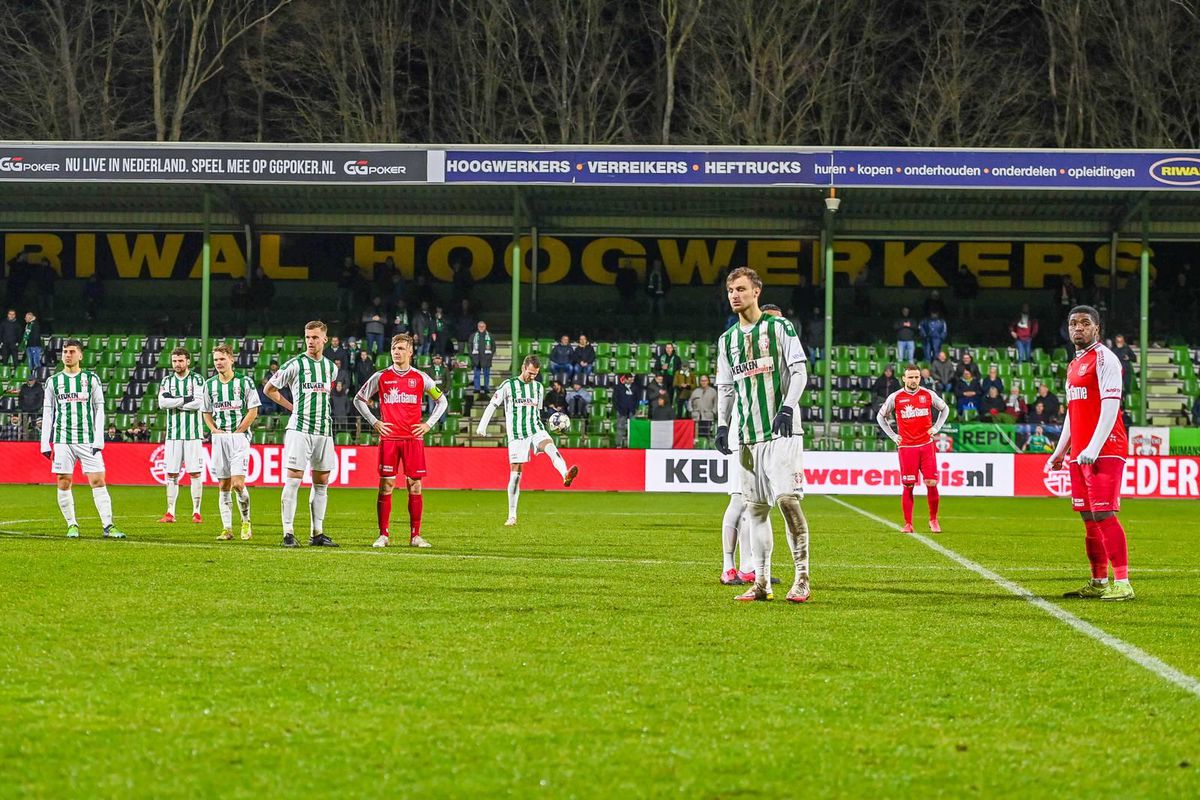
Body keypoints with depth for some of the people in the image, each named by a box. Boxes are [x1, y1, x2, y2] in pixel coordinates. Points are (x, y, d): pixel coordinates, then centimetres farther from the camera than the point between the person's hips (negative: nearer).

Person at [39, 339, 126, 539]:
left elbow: (99, 410, 6)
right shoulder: (53, 381, 9)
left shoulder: (91, 379, 7)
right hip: (62, 439, 1)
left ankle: (108, 526, -8)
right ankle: (72, 525, 10)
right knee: (64, 483, -1)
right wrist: (45, 443, 4)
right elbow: (47, 413, 11)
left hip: (88, 439, -1)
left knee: (98, 481, -8)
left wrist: (99, 440, -3)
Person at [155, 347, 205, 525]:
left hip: (193, 433, -3)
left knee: (195, 473, -3)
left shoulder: (196, 380, 2)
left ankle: (196, 512, 2)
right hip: (174, 433, 3)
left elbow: (198, 403, -13)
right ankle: (170, 513, 7)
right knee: (171, 473, 2)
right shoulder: (167, 381, 10)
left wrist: (174, 402, -10)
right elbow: (162, 403, -6)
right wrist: (185, 400, -12)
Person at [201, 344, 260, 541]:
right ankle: (227, 529, 6)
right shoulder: (209, 385, 9)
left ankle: (246, 522, 6)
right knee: (223, 486, 3)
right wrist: (214, 429, 2)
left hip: (239, 436, -4)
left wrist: (237, 431, -7)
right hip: (219, 439, 4)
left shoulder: (245, 382, -2)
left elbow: (253, 411, -2)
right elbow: (206, 412, 19)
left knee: (237, 483, -13)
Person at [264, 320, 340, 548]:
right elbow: (269, 389, 6)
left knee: (322, 482, 7)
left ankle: (317, 533, 13)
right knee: (293, 479, -9)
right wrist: (292, 407, 1)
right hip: (300, 428, -5)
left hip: (324, 430, 5)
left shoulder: (331, 367, 12)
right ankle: (288, 533, -8)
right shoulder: (295, 364, -3)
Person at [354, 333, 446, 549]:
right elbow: (359, 399, 14)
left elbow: (442, 401, 16)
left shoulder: (420, 378, 5)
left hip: (413, 438, 0)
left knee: (415, 486, -1)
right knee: (386, 486, -3)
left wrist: (429, 424, 5)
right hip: (388, 438, 0)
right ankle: (384, 535, 2)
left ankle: (415, 535, 4)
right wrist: (374, 422, 4)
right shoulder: (381, 377, 5)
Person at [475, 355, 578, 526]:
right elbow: (492, 406, 5)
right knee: (515, 473, -2)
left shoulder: (538, 388, 14)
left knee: (550, 447, -32)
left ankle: (566, 475, -59)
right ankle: (512, 516, 8)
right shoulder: (508, 385, 3)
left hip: (535, 430, 2)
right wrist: (482, 426, -3)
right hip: (516, 435, -2)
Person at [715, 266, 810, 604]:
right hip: (748, 435, 5)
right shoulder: (727, 339, 17)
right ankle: (761, 582, 5)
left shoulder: (779, 327, 1)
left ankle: (802, 577, -10)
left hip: (781, 430, -5)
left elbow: (799, 371, -4)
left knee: (787, 498, -16)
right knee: (754, 507, 3)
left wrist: (787, 407, -16)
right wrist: (722, 424, 10)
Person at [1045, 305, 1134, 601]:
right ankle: (1098, 583, 13)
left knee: (1103, 514, -14)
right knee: (1089, 518, 8)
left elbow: (1110, 406, -16)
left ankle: (1122, 583, -15)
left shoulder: (1104, 359, -7)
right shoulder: (1074, 365, 20)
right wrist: (1060, 452, 24)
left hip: (1104, 452, -9)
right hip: (1079, 454, 9)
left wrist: (1093, 448, -22)